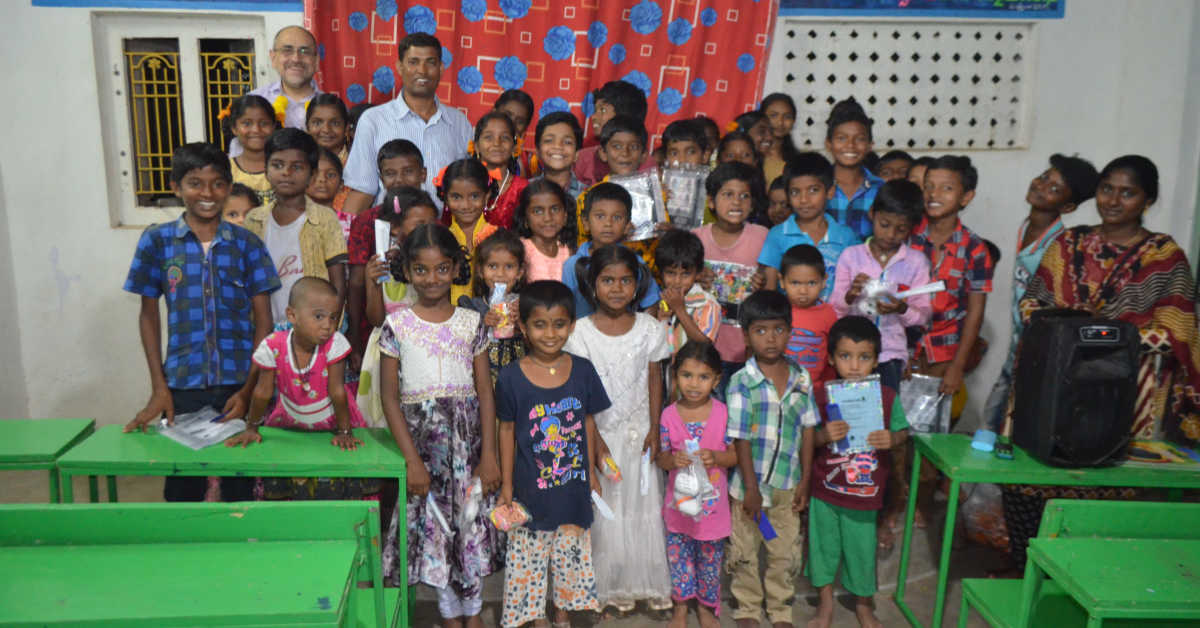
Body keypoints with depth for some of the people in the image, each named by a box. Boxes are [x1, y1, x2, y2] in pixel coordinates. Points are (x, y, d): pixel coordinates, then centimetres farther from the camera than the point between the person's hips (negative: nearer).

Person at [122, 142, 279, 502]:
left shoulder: (246, 243, 1)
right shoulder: (157, 240, 2)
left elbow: (263, 320, 1)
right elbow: (149, 316, 7)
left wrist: (250, 388, -7)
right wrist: (159, 388, 1)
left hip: (239, 383, 0)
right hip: (182, 386, 0)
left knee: (241, 486, 8)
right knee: (183, 488, 10)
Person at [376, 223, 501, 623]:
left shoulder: (471, 323, 2)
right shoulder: (397, 324, -2)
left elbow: (486, 393, 1)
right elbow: (390, 398, -3)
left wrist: (489, 455, -6)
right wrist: (412, 460, -9)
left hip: (467, 439, 1)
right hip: (421, 437, -1)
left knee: (472, 524, 7)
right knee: (433, 527, 6)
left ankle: (474, 612, 24)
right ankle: (451, 613, 23)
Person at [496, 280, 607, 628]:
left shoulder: (583, 370, -6)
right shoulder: (511, 377, -12)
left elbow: (588, 421, 4)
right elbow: (507, 430, -4)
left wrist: (591, 471, 9)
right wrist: (506, 484, 0)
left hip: (574, 485, 2)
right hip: (530, 487, -2)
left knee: (571, 552, 17)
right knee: (527, 554, 10)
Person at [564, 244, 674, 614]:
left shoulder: (649, 329, -4)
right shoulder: (580, 332, -10)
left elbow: (654, 381, 2)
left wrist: (654, 429, -2)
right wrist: (594, 440, -11)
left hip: (638, 431, 2)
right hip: (598, 432, -1)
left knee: (643, 507, 8)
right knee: (606, 511, 6)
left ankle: (648, 582, 25)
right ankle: (613, 585, 22)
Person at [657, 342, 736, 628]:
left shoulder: (723, 413, -10)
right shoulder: (669, 415, -8)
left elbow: (735, 454, -4)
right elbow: (661, 458, -2)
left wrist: (715, 457, -23)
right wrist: (673, 459, -23)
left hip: (712, 501, -1)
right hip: (679, 502, 1)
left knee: (710, 558, 14)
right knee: (678, 555, 13)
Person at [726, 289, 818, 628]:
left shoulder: (801, 378, -3)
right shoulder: (741, 382, -15)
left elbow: (808, 431, 3)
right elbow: (740, 439, -14)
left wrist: (805, 479, 2)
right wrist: (751, 488, -14)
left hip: (787, 484, 3)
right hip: (749, 484, -3)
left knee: (785, 553, 16)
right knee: (745, 553, 13)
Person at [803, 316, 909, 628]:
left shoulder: (888, 396, -9)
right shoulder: (821, 395, -10)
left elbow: (902, 430, 2)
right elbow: (808, 440, -7)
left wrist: (892, 439, -19)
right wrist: (824, 435, -27)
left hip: (865, 494, 0)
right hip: (825, 489, 0)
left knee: (862, 548, 14)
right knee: (823, 544, 16)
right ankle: (826, 602, 39)